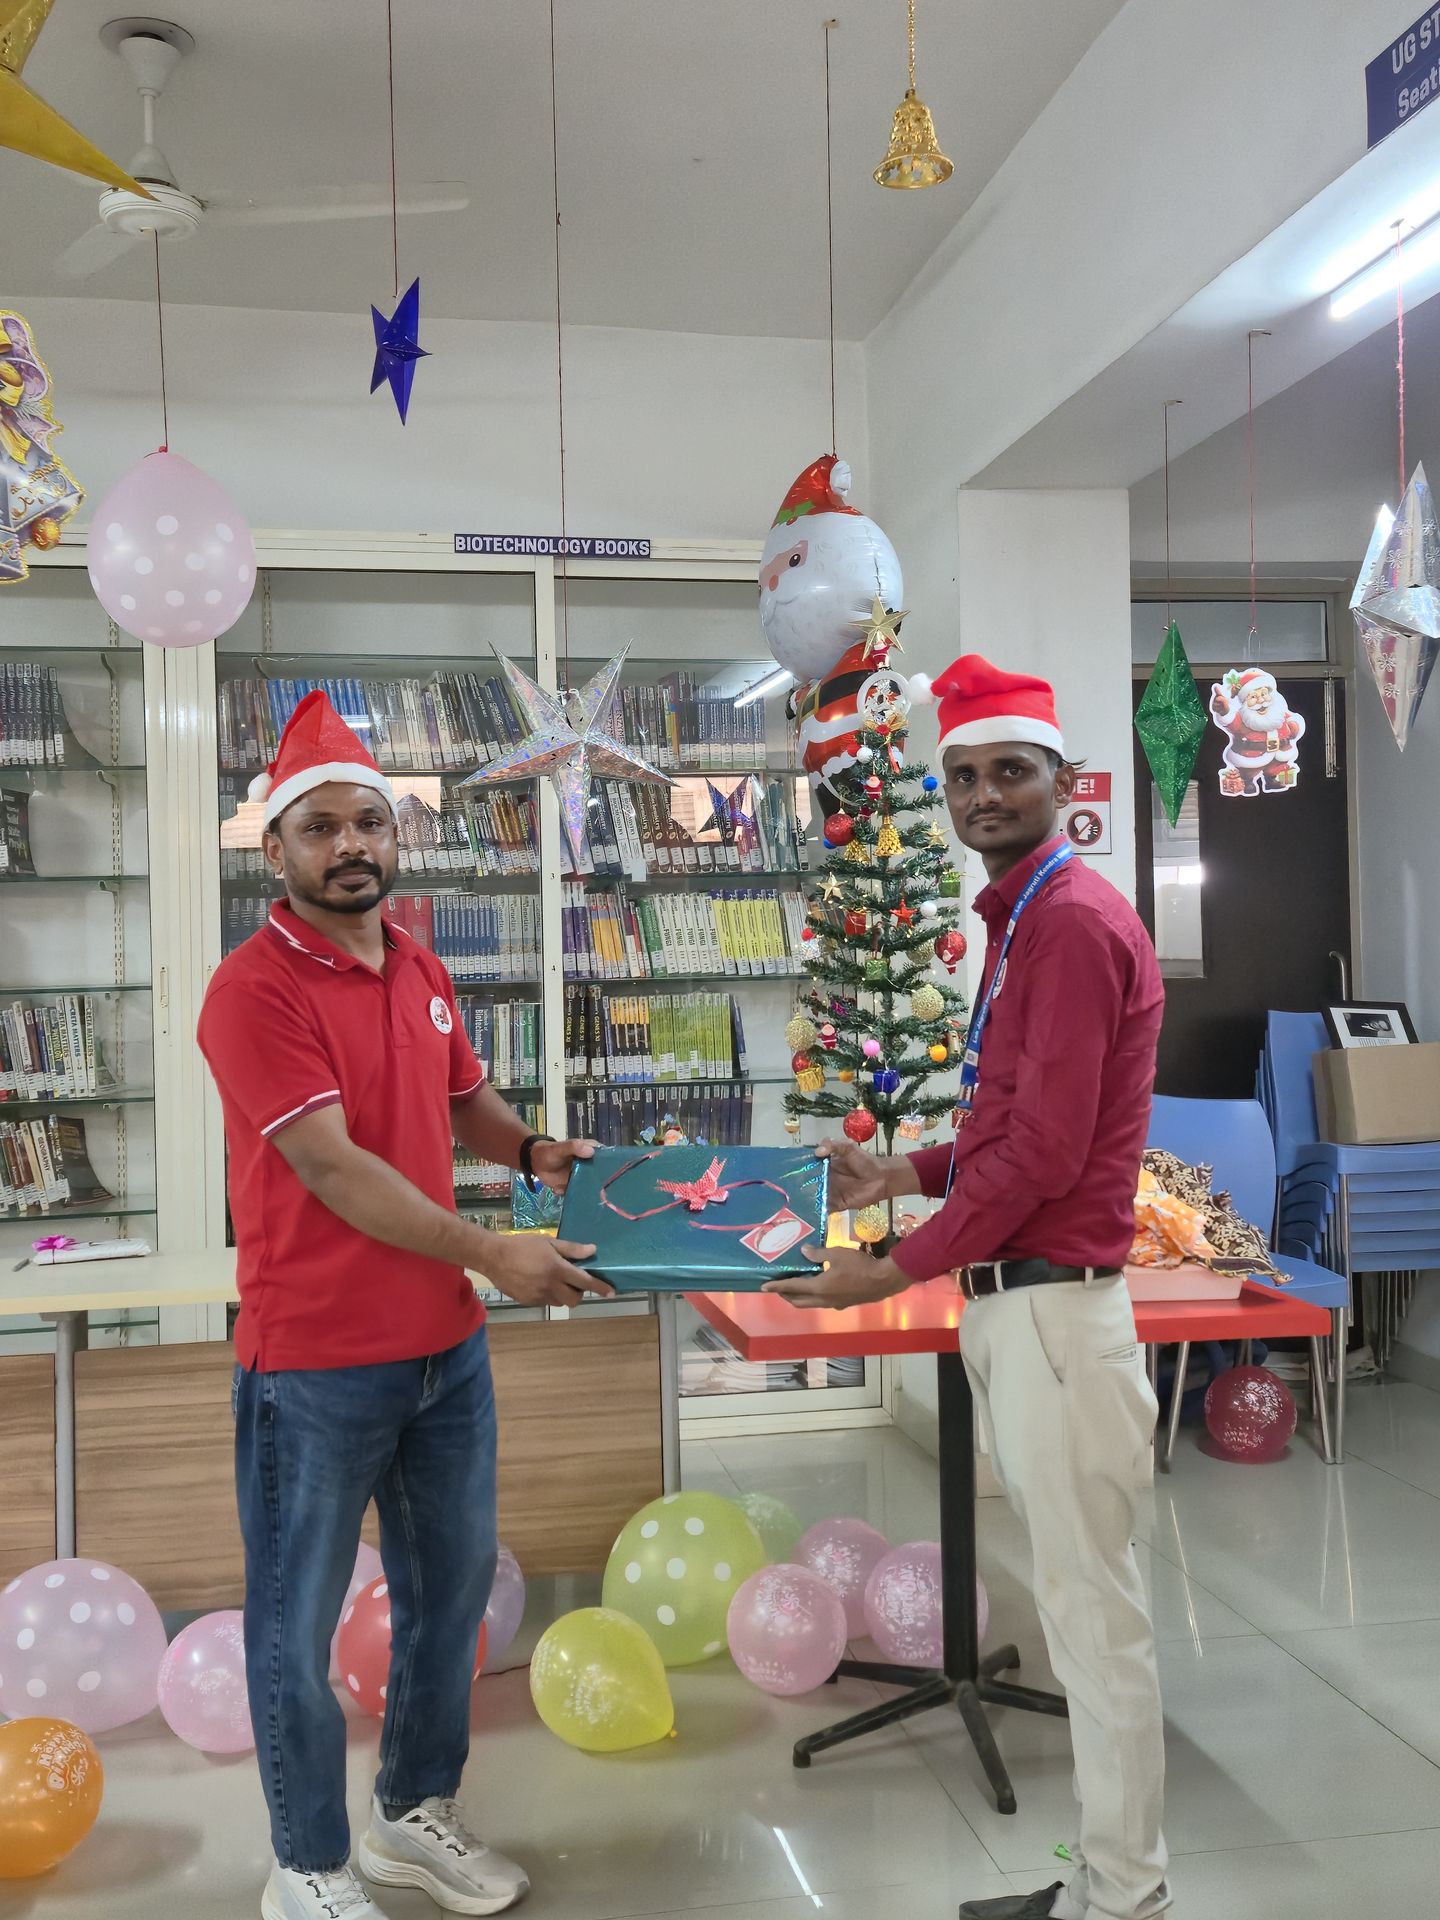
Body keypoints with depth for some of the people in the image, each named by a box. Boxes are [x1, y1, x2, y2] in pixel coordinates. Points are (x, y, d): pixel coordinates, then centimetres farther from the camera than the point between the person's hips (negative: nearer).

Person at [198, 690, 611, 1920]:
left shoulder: (422, 972, 7)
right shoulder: (257, 988, -16)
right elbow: (335, 1169, -22)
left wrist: (533, 1150, 1)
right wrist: (490, 1255, -22)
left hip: (447, 1346, 8)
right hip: (316, 1364, -7)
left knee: (452, 1587, 19)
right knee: (302, 1619, 9)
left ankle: (415, 1814, 40)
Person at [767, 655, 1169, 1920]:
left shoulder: (1073, 921, -15)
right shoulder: (1024, 919, 16)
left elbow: (1043, 1151, -20)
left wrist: (892, 1272, -13)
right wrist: (897, 1176, 14)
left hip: (1056, 1310, -10)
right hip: (1014, 1306, 10)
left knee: (1094, 1609, 2)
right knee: (1077, 1601, 16)